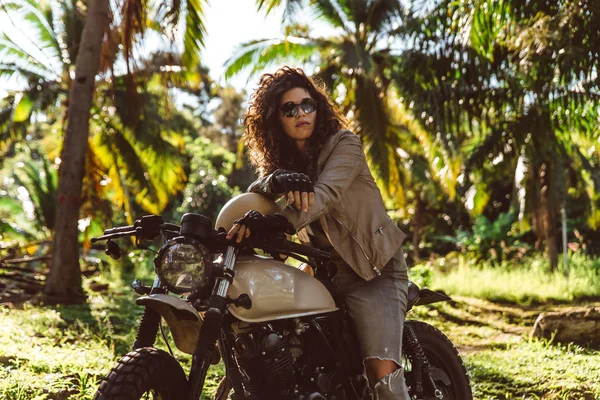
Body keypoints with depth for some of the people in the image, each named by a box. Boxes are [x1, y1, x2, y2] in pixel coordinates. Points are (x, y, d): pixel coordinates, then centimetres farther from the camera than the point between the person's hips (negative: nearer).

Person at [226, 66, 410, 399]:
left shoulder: (343, 144, -6)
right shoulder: (280, 160, 11)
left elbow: (325, 194, -25)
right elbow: (255, 190, -10)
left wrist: (277, 222, -42)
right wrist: (279, 180, -35)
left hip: (373, 269, -6)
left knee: (383, 370, -20)